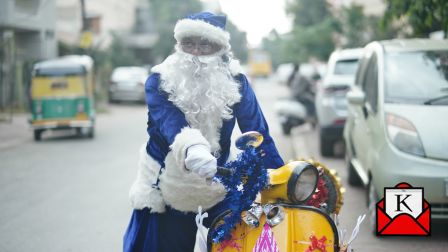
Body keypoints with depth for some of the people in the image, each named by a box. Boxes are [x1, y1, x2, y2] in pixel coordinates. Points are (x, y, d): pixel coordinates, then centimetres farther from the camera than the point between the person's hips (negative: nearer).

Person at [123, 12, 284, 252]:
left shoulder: (235, 81, -8)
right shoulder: (159, 81, -13)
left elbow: (257, 131, -10)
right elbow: (169, 122, -31)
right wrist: (190, 148, -54)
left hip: (218, 181, 1)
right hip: (167, 185, -1)